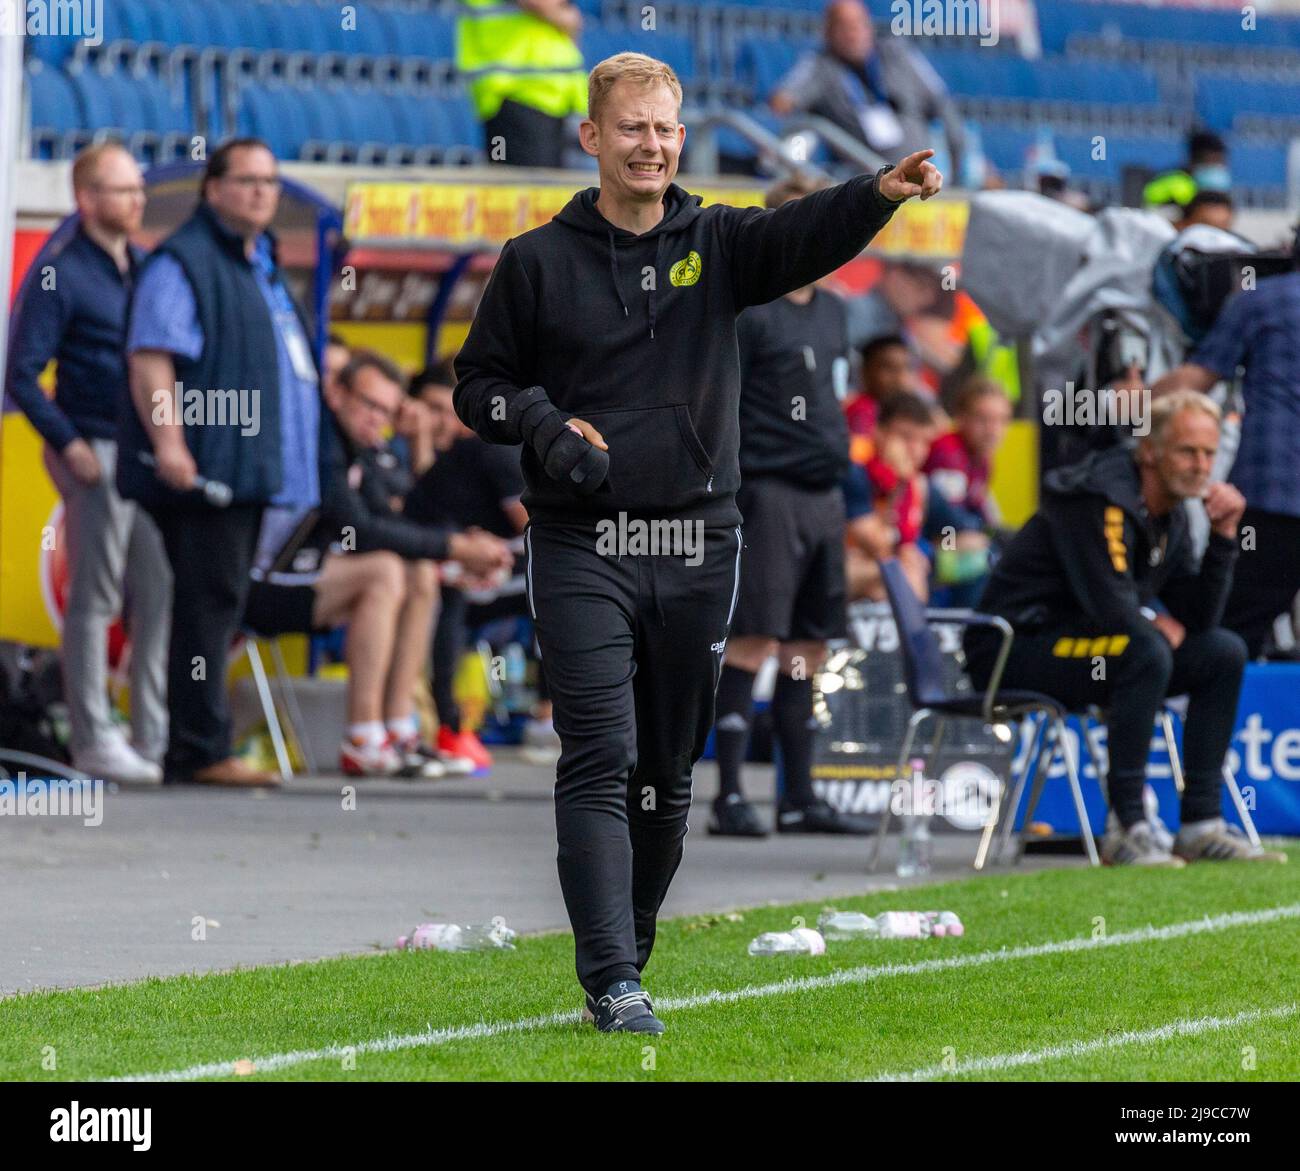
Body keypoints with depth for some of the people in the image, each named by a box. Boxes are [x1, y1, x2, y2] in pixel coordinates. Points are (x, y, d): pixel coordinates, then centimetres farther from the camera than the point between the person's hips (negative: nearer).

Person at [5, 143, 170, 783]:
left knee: (159, 596, 7)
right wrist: (69, 444, -16)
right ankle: (93, 741, 2)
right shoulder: (61, 276, -7)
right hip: (97, 453, -7)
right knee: (95, 598, -3)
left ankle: (156, 738, 13)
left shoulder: (146, 269, 13)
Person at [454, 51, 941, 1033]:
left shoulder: (719, 243, 6)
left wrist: (880, 194, -35)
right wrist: (545, 423, -11)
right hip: (583, 552, -2)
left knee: (669, 770, 9)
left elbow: (807, 235, -14)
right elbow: (479, 383, 11)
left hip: (698, 550, 2)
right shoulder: (538, 262, 4)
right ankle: (611, 983, -14)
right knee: (600, 760, -10)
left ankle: (631, 951, 23)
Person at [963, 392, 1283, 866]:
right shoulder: (1099, 498, -20)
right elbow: (1111, 608, -28)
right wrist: (1157, 625, -7)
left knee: (1224, 653, 3)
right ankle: (1126, 827, -29)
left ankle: (1201, 824, 0)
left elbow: (1199, 619, 5)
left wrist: (1223, 535, -3)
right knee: (1146, 651, -34)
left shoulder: (1170, 515, 9)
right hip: (1012, 651, -10)